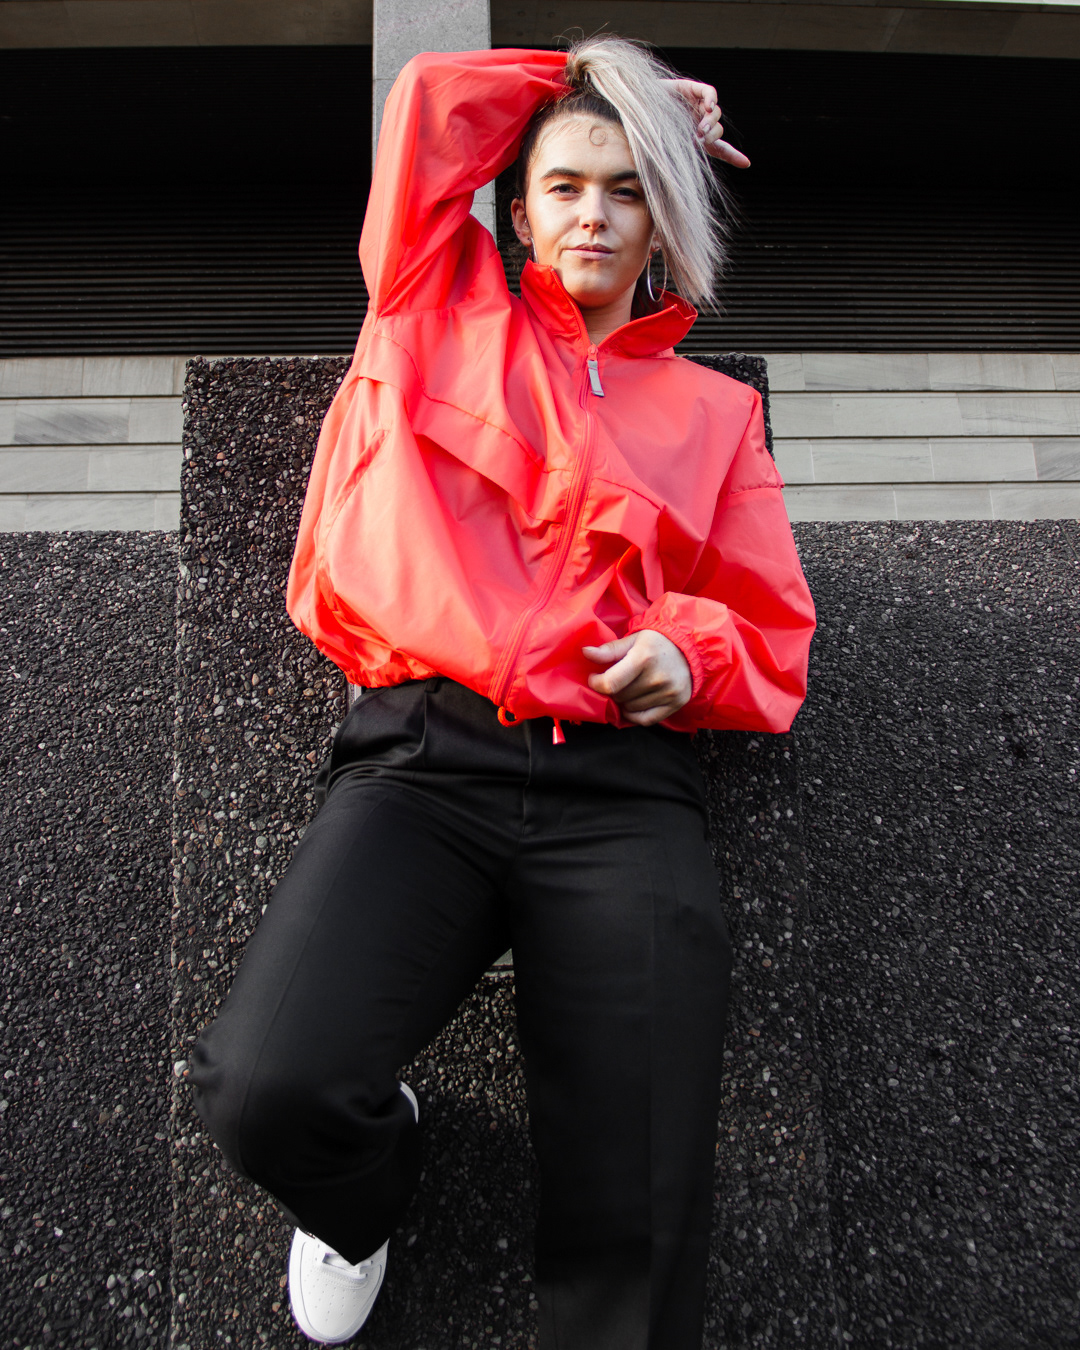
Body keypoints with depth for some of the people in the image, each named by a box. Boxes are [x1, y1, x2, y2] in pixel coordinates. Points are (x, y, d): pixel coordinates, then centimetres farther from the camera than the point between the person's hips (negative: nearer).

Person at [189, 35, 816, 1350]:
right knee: (265, 1087, -22)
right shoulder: (447, 314, 22)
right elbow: (430, 105, 21)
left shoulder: (714, 407, 22)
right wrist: (579, 84, 29)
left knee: (636, 1232, -14)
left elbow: (775, 637, 18)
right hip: (424, 760, 0)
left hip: (622, 786, 1)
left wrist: (691, 648, -4)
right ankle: (365, 1188, 15)